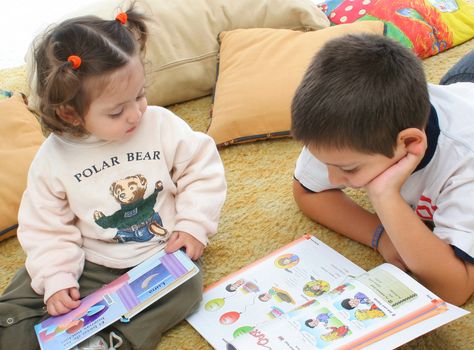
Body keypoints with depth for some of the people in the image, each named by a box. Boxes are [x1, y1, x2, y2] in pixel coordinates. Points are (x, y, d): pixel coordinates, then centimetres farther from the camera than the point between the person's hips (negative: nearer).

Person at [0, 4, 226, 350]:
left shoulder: (163, 125, -13)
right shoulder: (53, 159, -12)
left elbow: (201, 169, -3)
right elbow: (46, 227, -3)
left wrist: (194, 225, -12)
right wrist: (56, 279, -12)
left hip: (162, 253, 0)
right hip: (92, 265, 1)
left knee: (187, 288, -30)